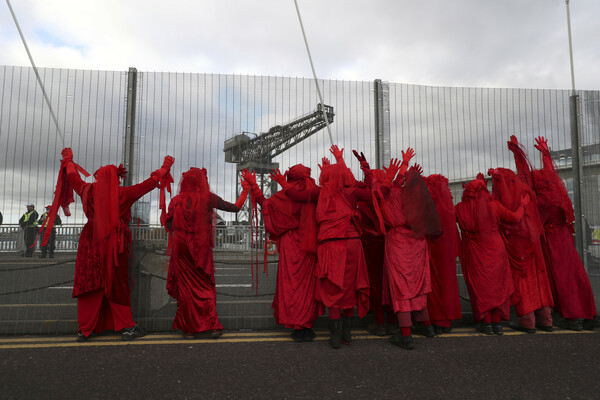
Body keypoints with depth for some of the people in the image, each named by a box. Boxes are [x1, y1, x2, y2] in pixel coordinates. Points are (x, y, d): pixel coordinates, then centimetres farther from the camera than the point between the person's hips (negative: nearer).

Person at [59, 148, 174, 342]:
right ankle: (126, 327, 11)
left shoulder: (88, 191, 4)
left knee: (90, 285, 9)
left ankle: (85, 329, 15)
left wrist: (68, 159, 41)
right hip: (115, 247, -3)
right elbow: (150, 183, -1)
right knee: (117, 286, 5)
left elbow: (72, 176, 23)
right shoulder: (123, 194, -7)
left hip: (91, 245, 3)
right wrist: (165, 166, 11)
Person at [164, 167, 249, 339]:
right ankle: (212, 325, 8)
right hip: (202, 249, -1)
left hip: (182, 249, 1)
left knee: (186, 287, 9)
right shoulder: (209, 198, -6)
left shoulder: (177, 201, -2)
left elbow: (170, 226, -2)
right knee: (206, 286, 10)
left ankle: (189, 328, 16)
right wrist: (245, 190, 10)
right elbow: (235, 208, -2)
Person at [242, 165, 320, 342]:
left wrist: (252, 183, 9)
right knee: (308, 283, 9)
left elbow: (265, 202, 0)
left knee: (291, 282, 3)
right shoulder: (314, 191, 0)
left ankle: (298, 328, 6)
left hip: (291, 243, -3)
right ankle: (307, 326, 16)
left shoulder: (288, 192, -7)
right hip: (309, 245, 3)